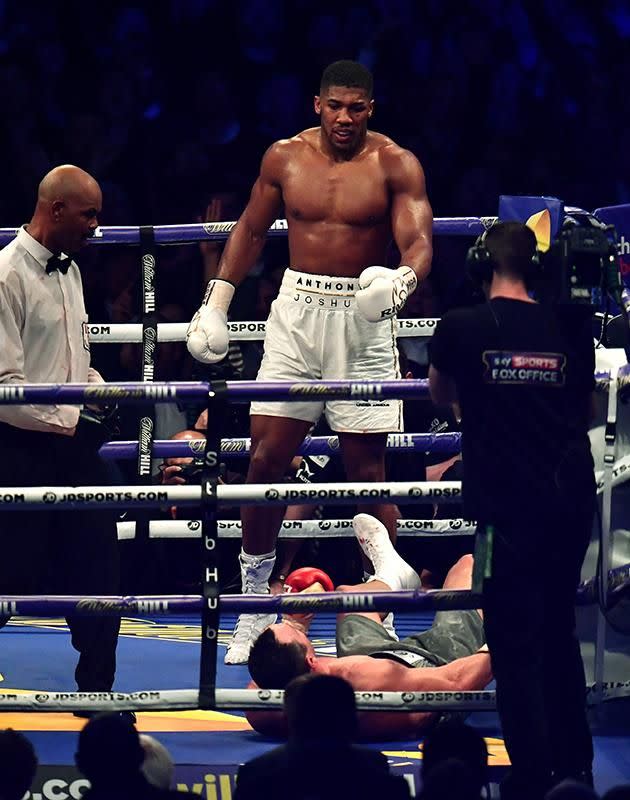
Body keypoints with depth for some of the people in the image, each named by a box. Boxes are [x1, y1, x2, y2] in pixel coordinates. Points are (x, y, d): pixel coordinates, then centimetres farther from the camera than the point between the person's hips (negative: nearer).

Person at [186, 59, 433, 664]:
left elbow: (418, 241, -14)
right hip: (297, 311, 3)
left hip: (363, 316, -3)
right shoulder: (285, 158, 3)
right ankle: (254, 599, 8)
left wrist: (402, 281, -37)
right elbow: (250, 231, 16)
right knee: (266, 455, -2)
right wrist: (216, 305, 13)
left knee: (366, 467, -3)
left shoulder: (395, 166, -5)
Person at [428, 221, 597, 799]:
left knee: (515, 645, -1)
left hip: (509, 508, -4)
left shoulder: (461, 328, -5)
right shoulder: (569, 328, 2)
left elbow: (441, 395, 14)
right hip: (571, 502, 4)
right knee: (560, 633, 19)